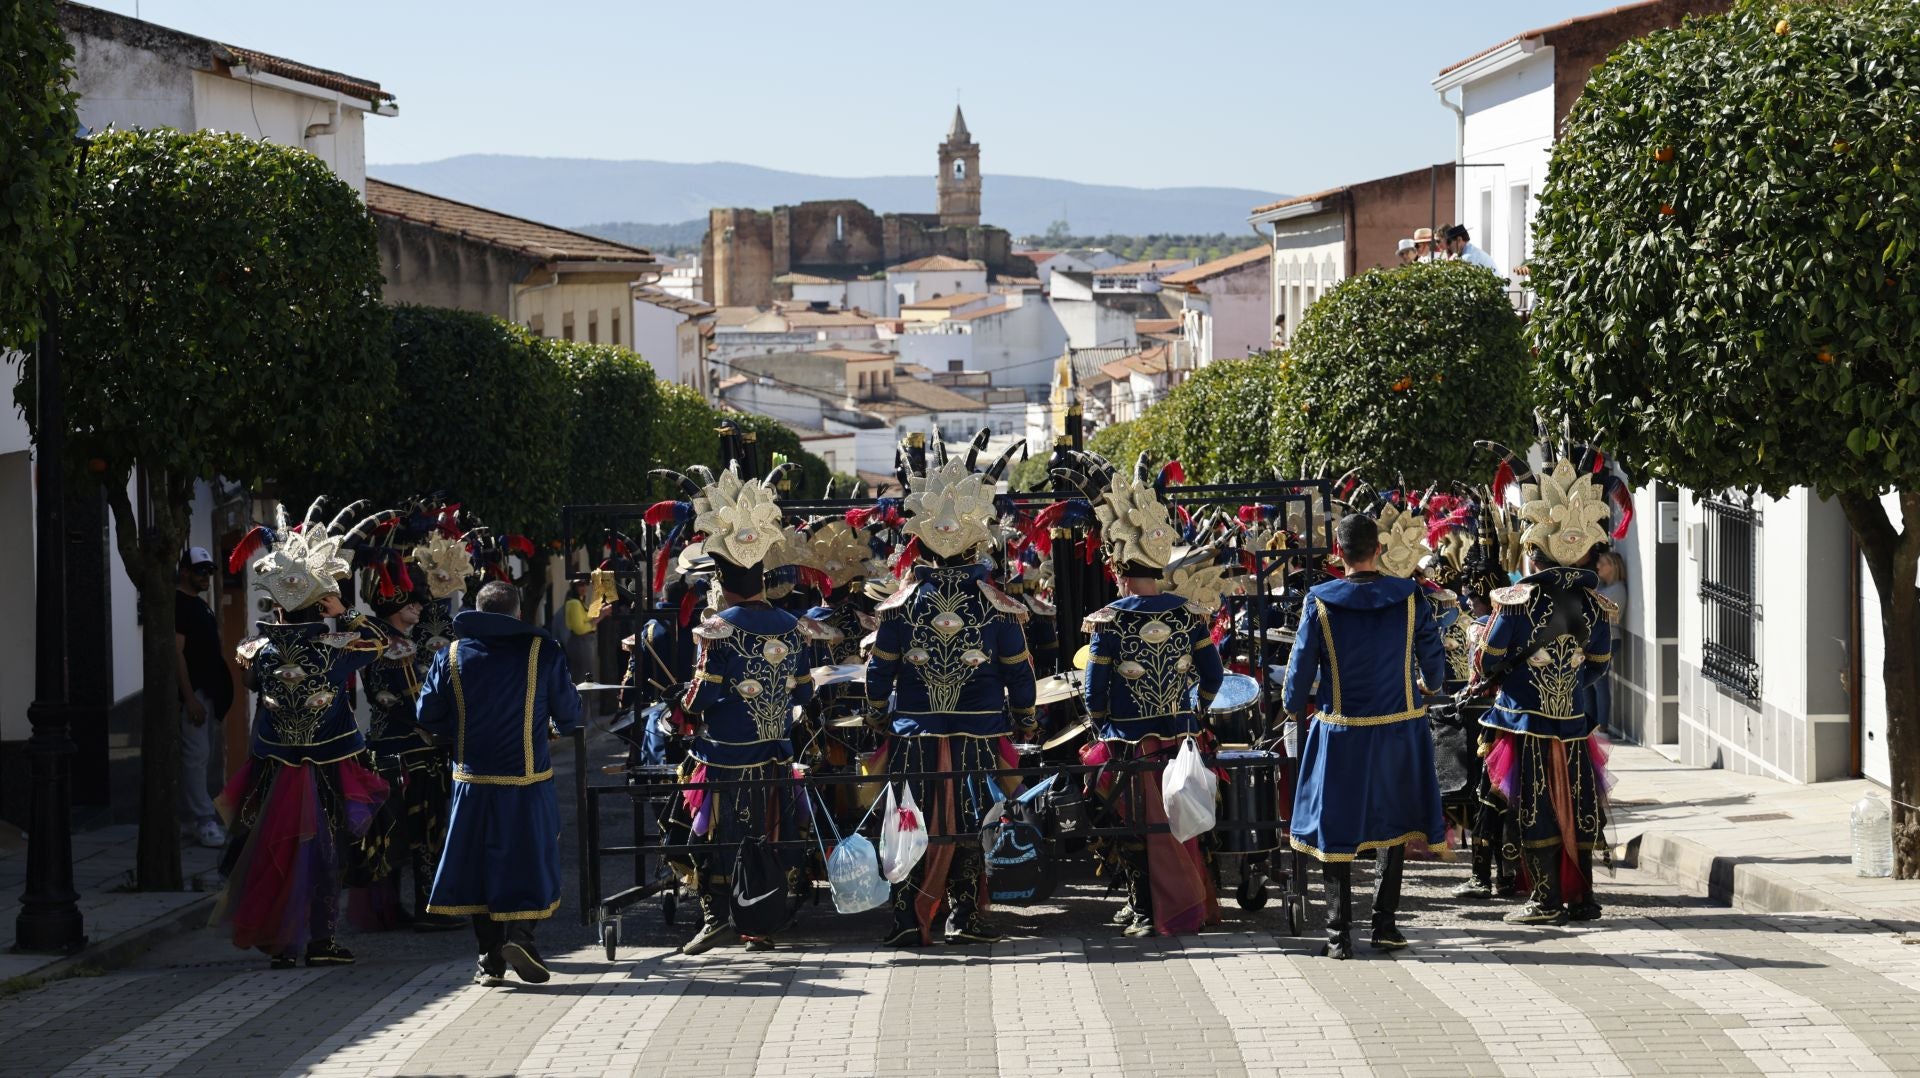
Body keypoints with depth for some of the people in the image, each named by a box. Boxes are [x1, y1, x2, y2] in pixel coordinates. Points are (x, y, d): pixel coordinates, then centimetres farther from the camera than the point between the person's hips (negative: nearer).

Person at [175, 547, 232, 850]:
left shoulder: (199, 603, 17)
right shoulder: (178, 604, -12)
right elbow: (177, 652, -18)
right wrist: (190, 698, -22)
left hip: (208, 690, 10)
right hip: (193, 692, -10)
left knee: (200, 755, 12)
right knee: (196, 754, -9)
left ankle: (189, 819, 18)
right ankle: (202, 820, -9)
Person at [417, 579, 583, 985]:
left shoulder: (452, 656, 0)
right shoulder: (543, 652, -5)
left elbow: (427, 716, 2)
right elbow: (569, 712, 2)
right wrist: (553, 729, 24)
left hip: (472, 780, 2)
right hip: (528, 782, -2)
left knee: (480, 863, 10)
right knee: (529, 860, 7)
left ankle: (490, 958, 10)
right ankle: (519, 932, -15)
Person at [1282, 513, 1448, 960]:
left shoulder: (1320, 602, -10)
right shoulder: (1408, 596, -6)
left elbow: (1302, 664, -6)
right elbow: (1434, 657, 2)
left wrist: (1295, 708, 14)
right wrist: (1426, 684, 25)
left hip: (1341, 731, -1)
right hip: (1400, 728, 1)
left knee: (1337, 829, 7)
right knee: (1395, 821, 17)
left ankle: (1339, 935, 4)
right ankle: (1385, 923, 16)